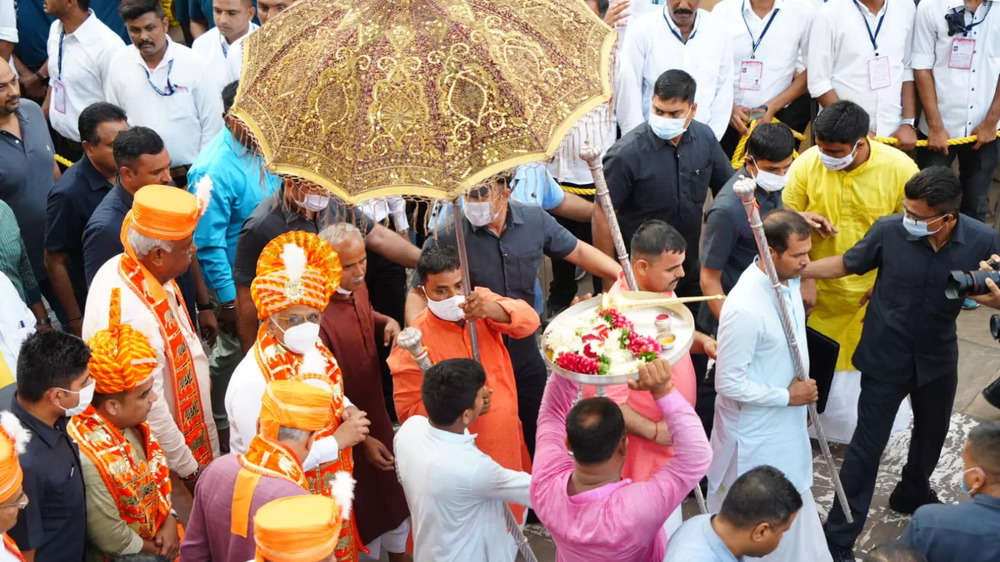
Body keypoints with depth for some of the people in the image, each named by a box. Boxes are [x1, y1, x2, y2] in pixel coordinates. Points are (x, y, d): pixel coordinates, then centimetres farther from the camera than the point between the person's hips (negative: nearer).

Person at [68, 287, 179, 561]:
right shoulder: (88, 454, -31)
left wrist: (170, 522, -5)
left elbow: (158, 475, 7)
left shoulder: (132, 424, -7)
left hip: (159, 533, 7)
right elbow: (111, 539, -23)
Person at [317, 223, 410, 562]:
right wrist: (361, 439, -20)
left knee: (394, 490, 26)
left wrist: (388, 323, -4)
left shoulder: (358, 289, -8)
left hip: (378, 415, 8)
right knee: (365, 504, 15)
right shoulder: (318, 315, -33)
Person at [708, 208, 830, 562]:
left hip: (787, 425, 8)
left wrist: (803, 397, 13)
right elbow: (729, 384, -27)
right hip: (755, 435, -8)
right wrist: (788, 397, -19)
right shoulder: (745, 309, -33)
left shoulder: (789, 280, -5)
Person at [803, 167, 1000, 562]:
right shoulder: (889, 230, -23)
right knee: (867, 445, 2)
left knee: (932, 433, 26)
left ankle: (912, 494, 56)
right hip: (886, 356, -3)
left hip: (938, 357, 3)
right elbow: (847, 264, -6)